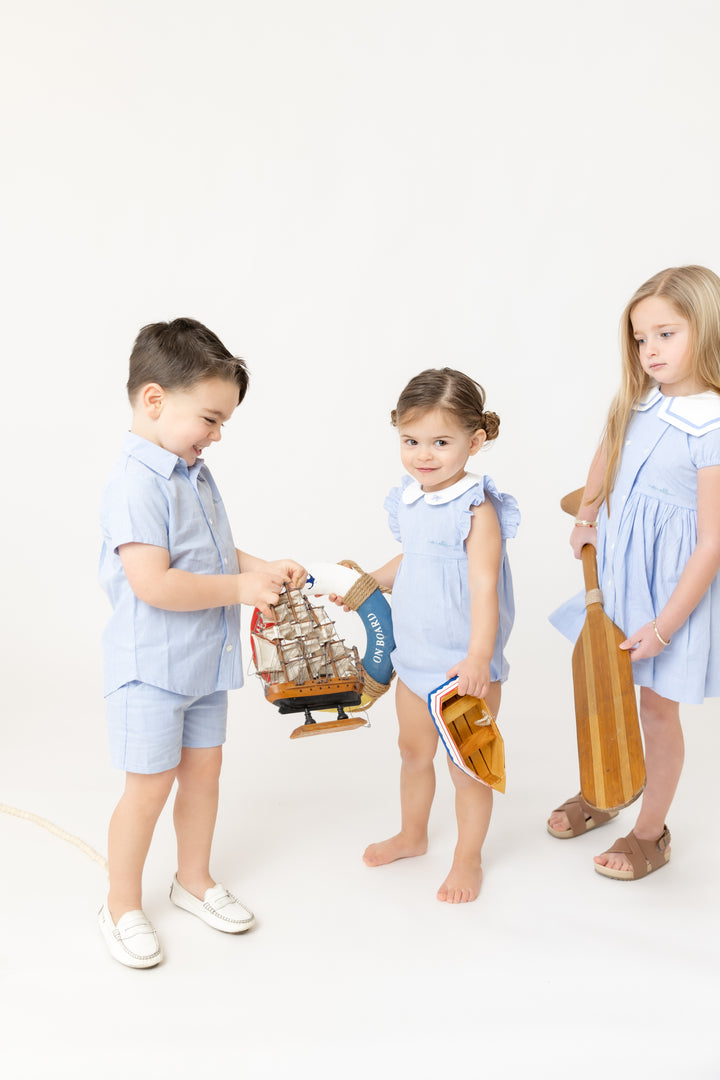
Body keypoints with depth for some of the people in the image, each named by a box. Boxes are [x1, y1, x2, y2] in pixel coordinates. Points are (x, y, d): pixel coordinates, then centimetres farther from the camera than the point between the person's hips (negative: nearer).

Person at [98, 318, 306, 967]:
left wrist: (265, 568, 3)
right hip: (152, 667, -8)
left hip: (205, 663, 9)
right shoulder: (137, 486, -22)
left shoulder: (195, 475, 7)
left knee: (203, 769, 18)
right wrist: (241, 587, -21)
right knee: (150, 786, 3)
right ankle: (122, 906, 24)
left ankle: (194, 879, 38)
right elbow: (155, 584, -30)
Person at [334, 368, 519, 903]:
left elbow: (484, 586, -28)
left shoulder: (478, 510, -21)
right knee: (414, 752, 23)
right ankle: (413, 835, 47)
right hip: (415, 658, 7)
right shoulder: (409, 501, 2)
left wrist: (478, 657, -36)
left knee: (467, 767, 10)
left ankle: (468, 858, 32)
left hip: (467, 666, -7)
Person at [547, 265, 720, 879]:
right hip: (616, 564, 7)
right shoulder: (636, 404, -2)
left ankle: (651, 832, 30)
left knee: (657, 706, 8)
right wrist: (587, 521, 12)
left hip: (671, 581, -7)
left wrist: (664, 625, -19)